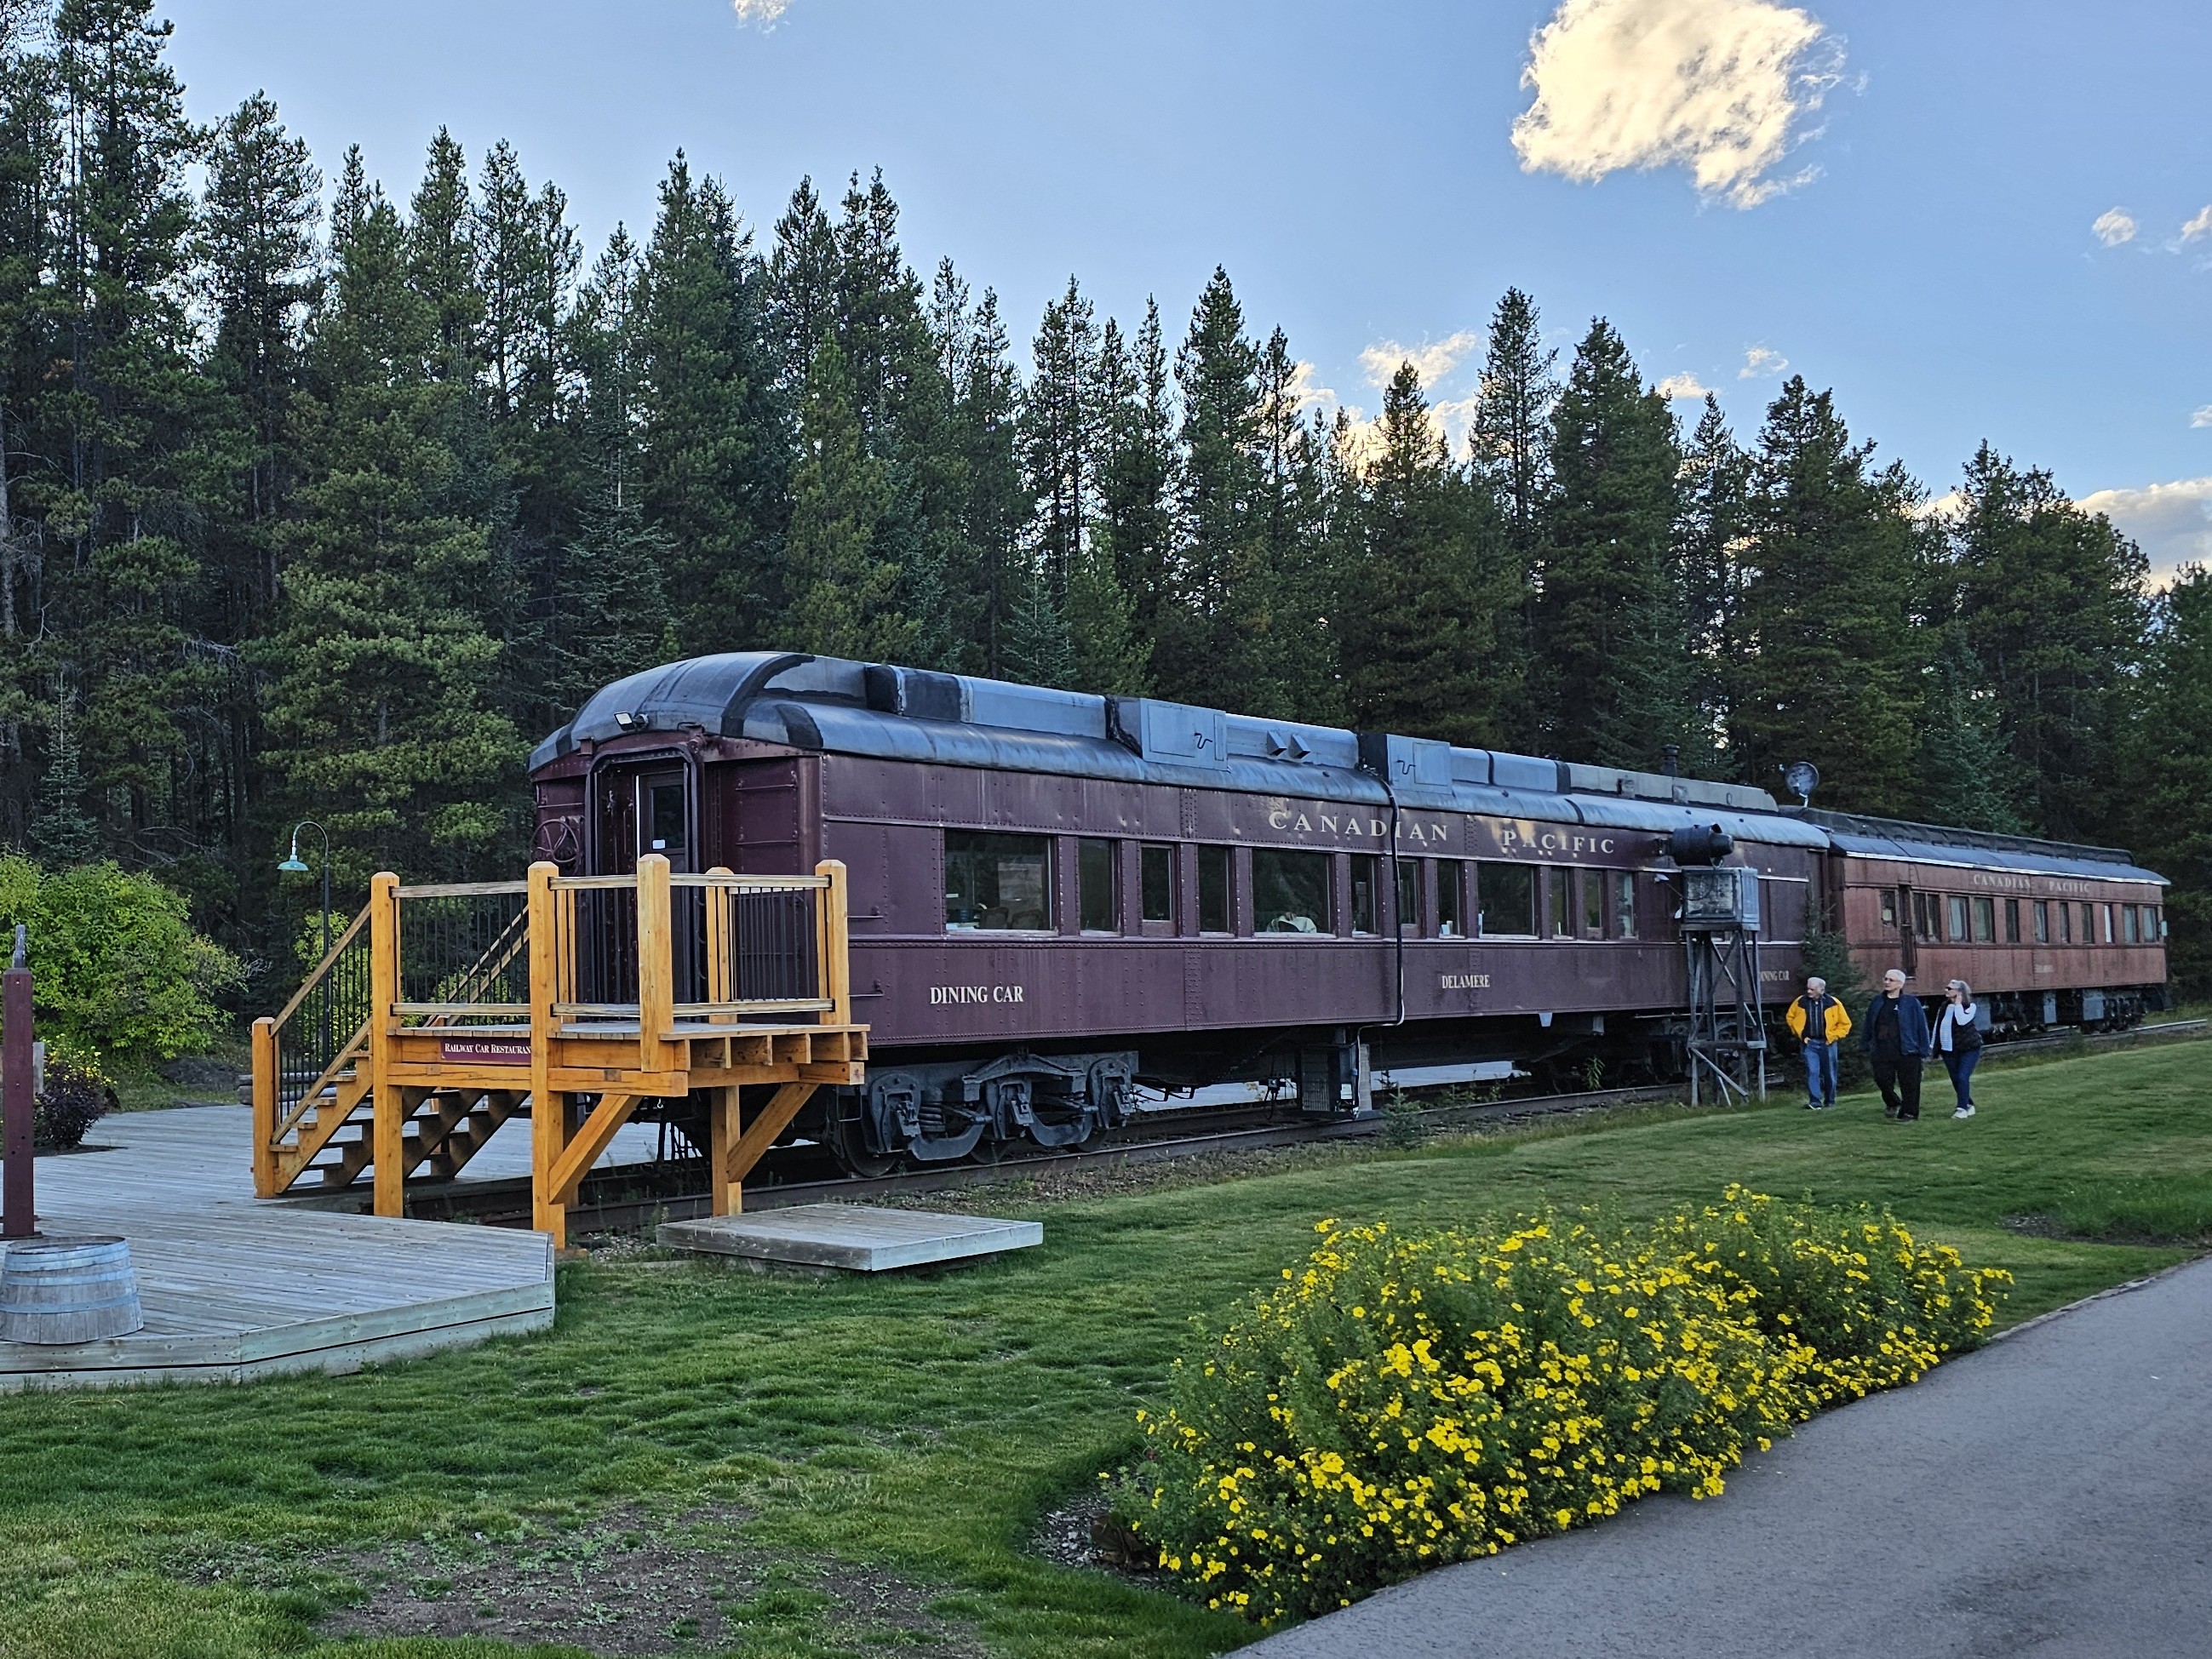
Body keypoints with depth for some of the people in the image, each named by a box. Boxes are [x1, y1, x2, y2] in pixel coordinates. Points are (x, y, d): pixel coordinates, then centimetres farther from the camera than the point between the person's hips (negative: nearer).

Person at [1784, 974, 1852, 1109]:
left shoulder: (1834, 1003, -6)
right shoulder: (1800, 1002, -3)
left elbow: (1845, 1024, 3)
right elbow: (1790, 1017, 13)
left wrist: (1833, 1037, -4)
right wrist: (1800, 1034, 6)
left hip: (1827, 1043, 0)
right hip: (1809, 1043, 0)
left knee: (1829, 1074, 8)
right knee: (1812, 1072, -11)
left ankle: (1829, 1102, 22)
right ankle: (1815, 1102, -13)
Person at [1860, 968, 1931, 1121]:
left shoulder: (1911, 1003, -3)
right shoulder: (1878, 1002, 9)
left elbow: (1921, 1026, -4)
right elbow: (1868, 1025, 16)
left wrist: (1923, 1050, -8)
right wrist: (1865, 1044, 13)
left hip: (1907, 1051, -4)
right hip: (1882, 1051, 4)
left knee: (1909, 1085, 0)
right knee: (1882, 1079, 3)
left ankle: (1909, 1113, 11)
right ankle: (1892, 1103, 30)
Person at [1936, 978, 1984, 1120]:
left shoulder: (1970, 1006, -7)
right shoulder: (1944, 1007, 8)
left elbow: (1962, 1021, -26)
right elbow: (1937, 1027, 12)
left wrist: (1958, 1004, -17)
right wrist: (1935, 1047, 11)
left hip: (1969, 1049, -6)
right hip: (1949, 1050, 6)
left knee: (1963, 1078, -14)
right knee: (1955, 1080, 8)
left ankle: (1962, 1108, -11)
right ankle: (1969, 1105, 23)